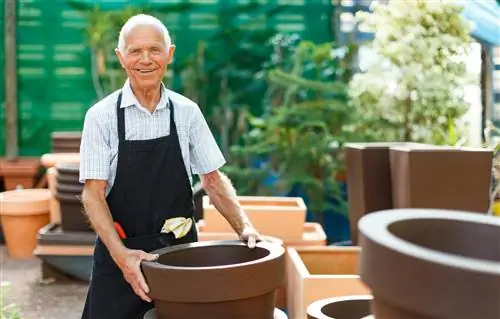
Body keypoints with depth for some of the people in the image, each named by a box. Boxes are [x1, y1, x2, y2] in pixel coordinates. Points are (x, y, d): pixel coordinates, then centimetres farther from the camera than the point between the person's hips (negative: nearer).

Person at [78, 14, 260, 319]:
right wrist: (121, 254, -22)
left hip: (180, 251, 2)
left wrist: (245, 227, -8)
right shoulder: (102, 116, -7)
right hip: (120, 253, -2)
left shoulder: (187, 111, 0)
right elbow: (93, 193, -10)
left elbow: (213, 179, 5)